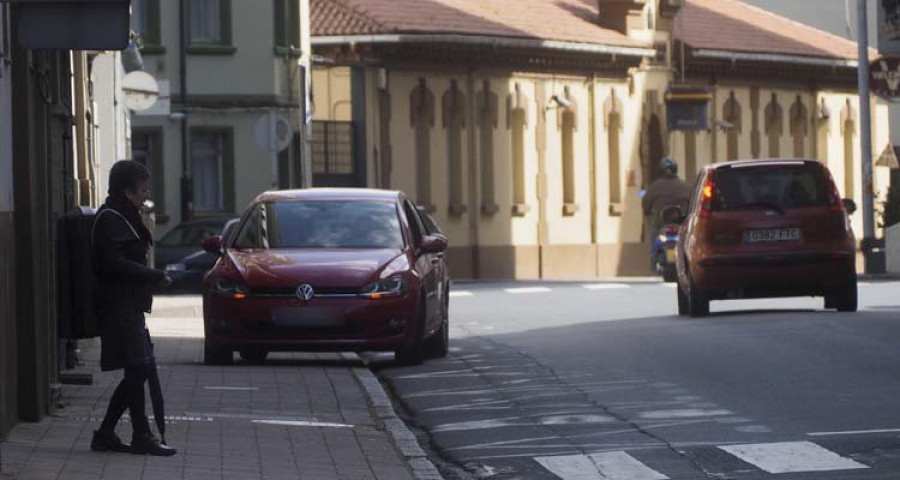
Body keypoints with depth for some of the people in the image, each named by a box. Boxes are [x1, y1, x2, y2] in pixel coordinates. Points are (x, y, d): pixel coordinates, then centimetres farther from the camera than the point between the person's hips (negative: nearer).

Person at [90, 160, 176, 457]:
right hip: (119, 307, -10)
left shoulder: (122, 218, 20)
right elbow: (113, 263, -21)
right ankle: (142, 437, -3)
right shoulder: (110, 220, -12)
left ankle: (105, 435, 13)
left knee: (138, 371, 9)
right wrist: (155, 276, -16)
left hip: (128, 307, 10)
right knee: (137, 369, -8)